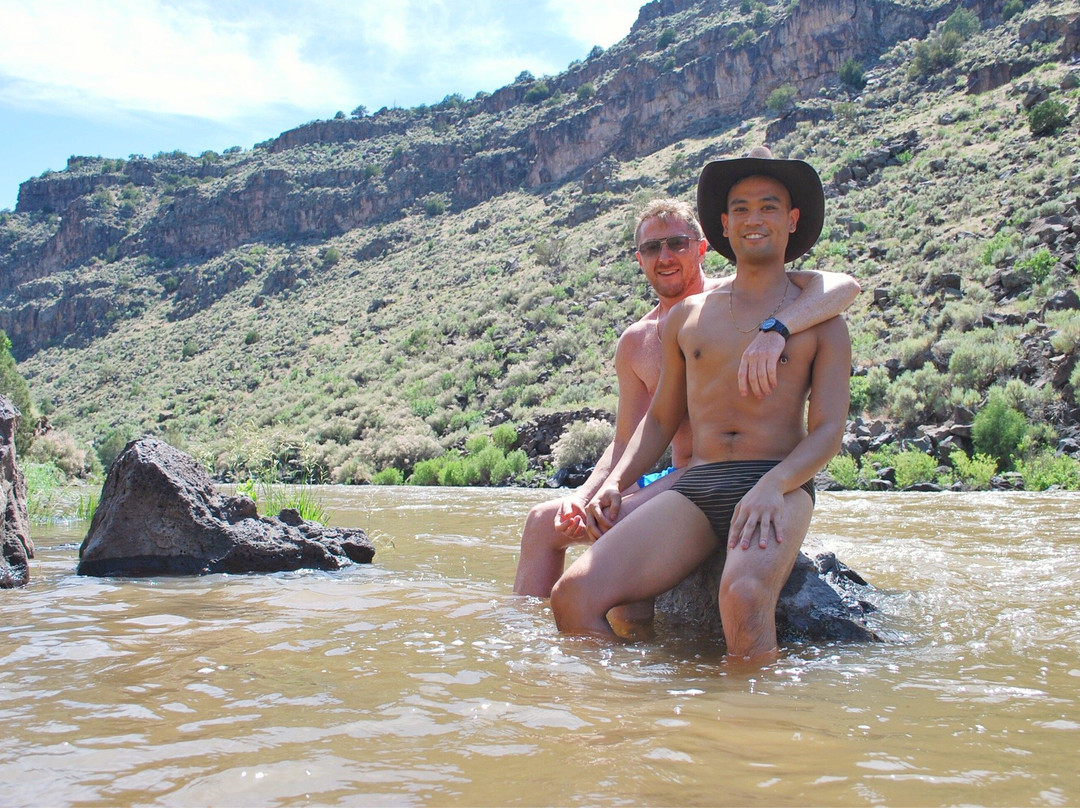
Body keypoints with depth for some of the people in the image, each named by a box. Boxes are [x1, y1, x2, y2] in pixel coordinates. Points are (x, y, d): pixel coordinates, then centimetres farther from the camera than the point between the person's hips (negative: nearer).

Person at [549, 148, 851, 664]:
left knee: (744, 597, -39)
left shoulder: (820, 321, 12)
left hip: (781, 485, -3)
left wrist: (772, 485, -18)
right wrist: (615, 483, 6)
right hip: (695, 485, 3)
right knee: (573, 597, -22)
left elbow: (828, 430, 2)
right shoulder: (687, 316, 20)